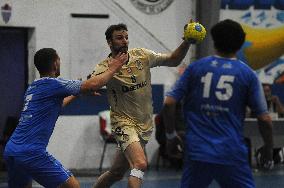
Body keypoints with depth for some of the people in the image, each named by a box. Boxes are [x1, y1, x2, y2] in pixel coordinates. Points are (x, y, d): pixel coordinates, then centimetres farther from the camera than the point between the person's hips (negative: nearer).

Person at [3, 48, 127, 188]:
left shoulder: (32, 88, 18)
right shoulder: (52, 84, -6)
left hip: (10, 150, 8)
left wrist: (75, 94, 48)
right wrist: (112, 69, 5)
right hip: (31, 153, -8)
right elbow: (92, 85, -9)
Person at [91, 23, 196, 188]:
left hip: (146, 124, 5)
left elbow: (173, 60, 6)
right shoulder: (105, 68, -11)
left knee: (117, 173, 14)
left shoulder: (141, 55, 1)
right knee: (140, 164, -29)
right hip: (124, 123, -5)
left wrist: (187, 42, -10)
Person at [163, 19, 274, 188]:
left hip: (197, 151, 1)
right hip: (232, 154, -1)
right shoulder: (248, 74, 1)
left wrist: (171, 135, 14)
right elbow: (264, 119, 0)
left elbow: (169, 103, 0)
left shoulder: (195, 68, 4)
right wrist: (269, 150, 14)